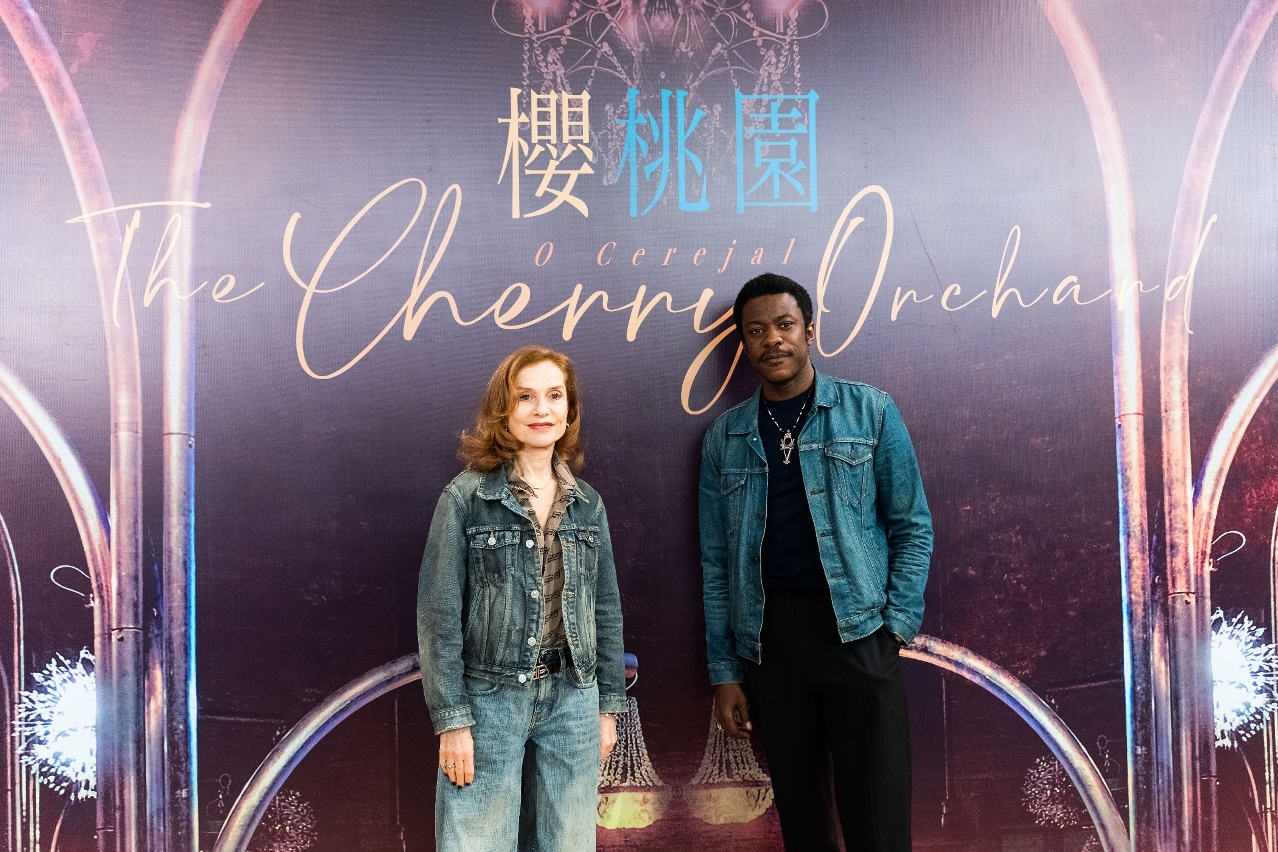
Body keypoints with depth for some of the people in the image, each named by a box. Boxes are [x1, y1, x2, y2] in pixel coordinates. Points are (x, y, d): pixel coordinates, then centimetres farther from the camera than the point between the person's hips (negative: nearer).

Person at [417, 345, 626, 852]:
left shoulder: (587, 504, 8)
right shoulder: (466, 496, -5)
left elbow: (605, 610, 12)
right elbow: (438, 614, -7)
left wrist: (608, 706, 10)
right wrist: (451, 718, -11)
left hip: (572, 699, 4)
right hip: (489, 698, -4)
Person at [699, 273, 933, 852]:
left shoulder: (869, 411, 3)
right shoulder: (725, 437, 9)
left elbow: (912, 526, 3)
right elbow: (717, 563, 9)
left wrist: (896, 628, -6)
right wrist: (724, 673, 5)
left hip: (857, 630, -2)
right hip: (769, 640, 2)